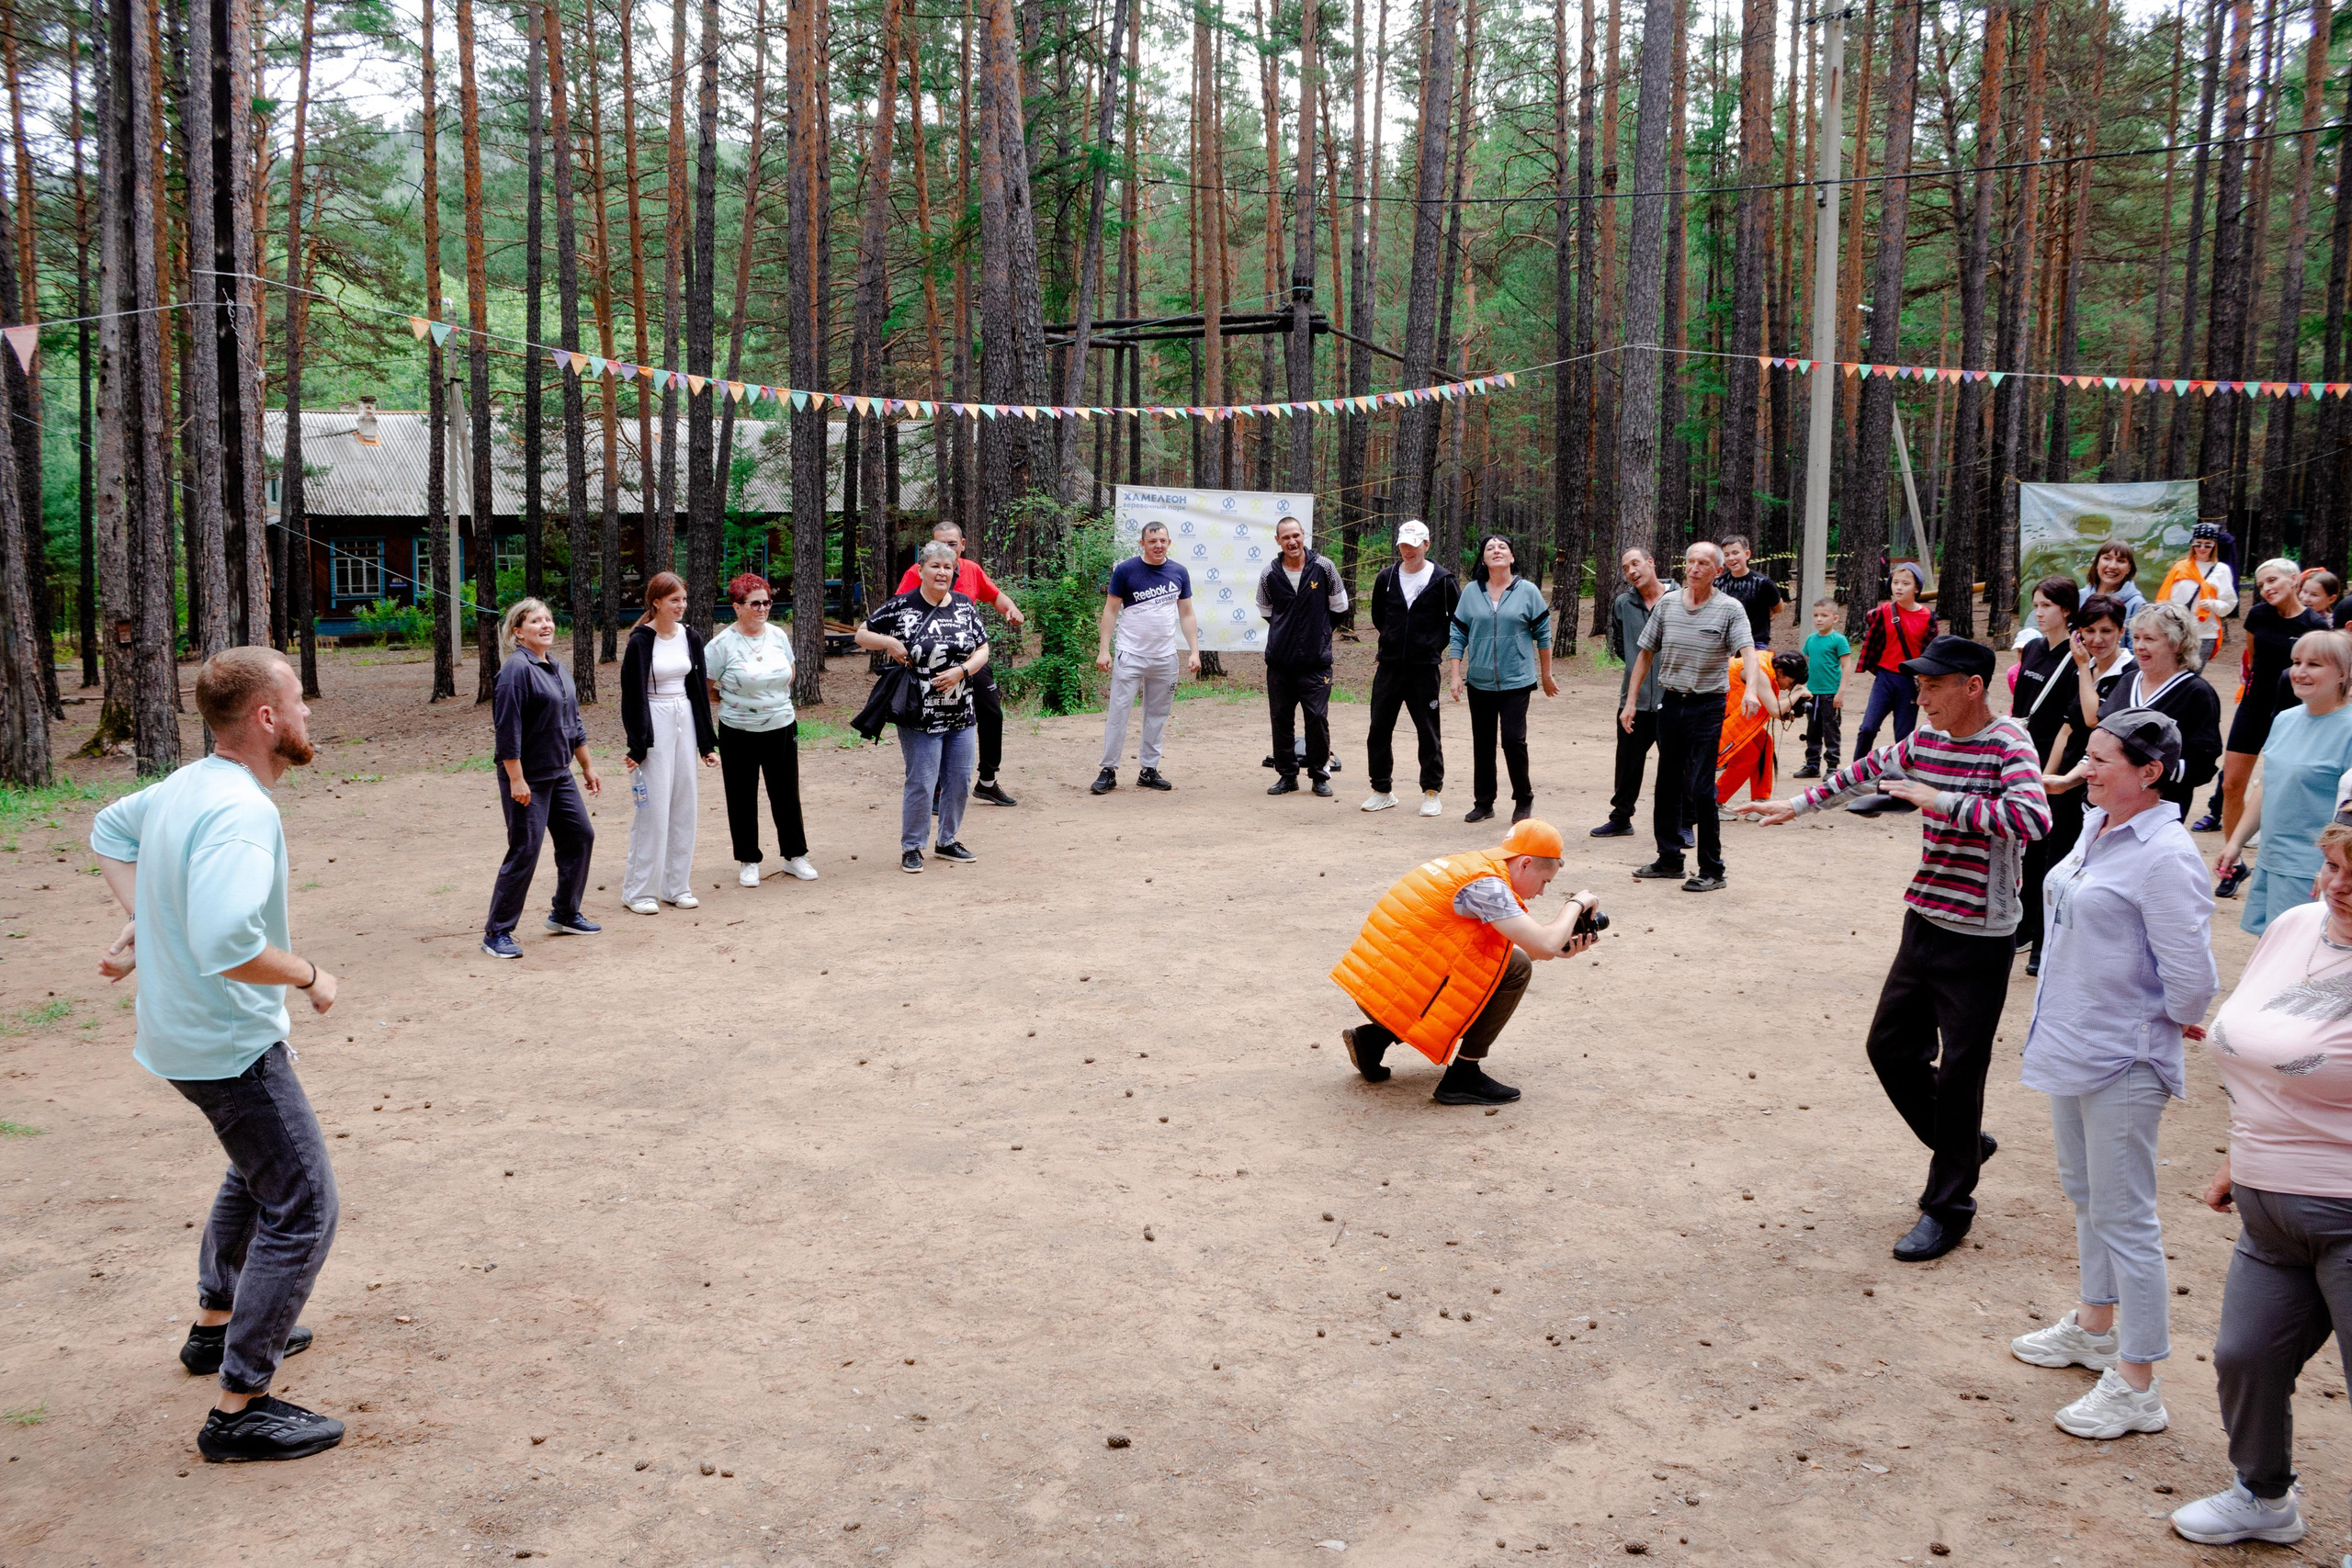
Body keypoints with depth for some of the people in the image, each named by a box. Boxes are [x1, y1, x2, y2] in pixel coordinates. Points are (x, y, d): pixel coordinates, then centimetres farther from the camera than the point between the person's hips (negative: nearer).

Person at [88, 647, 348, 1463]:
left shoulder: (186, 784, 2)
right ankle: (239, 1408, 0)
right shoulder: (241, 812, -28)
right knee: (302, 1208, -5)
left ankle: (218, 1324, 45)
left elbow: (110, 830, 22)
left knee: (258, 1172, 29)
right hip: (230, 1047, -10)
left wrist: (145, 923, 13)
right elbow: (228, 944, -38)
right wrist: (309, 977, -21)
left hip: (183, 1029, 10)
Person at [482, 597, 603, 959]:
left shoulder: (558, 671, 12)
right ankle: (496, 933, 4)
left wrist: (587, 766, 21)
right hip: (527, 778, -9)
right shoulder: (516, 669, -15)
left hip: (559, 775, 9)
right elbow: (507, 729, -19)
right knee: (524, 851, -6)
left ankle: (565, 914, 28)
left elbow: (574, 724, 20)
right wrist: (516, 780, -22)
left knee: (580, 835, 13)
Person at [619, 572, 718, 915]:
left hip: (684, 720, 6)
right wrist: (635, 747, -11)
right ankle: (639, 890, 4)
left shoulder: (691, 638, 7)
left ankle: (677, 885, 17)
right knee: (653, 807, -5)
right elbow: (632, 695, -8)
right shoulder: (640, 641, -9)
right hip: (654, 723, -5)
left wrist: (707, 742, 11)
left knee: (684, 805, 7)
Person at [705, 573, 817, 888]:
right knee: (743, 800, 6)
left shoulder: (779, 635, 2)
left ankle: (795, 855, 22)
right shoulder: (724, 643, -11)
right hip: (739, 733, -3)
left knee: (787, 794, 9)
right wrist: (733, 702, -1)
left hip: (782, 728, 3)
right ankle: (748, 862, 18)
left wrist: (775, 699, 10)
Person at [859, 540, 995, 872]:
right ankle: (911, 848, 13)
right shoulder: (901, 607, -6)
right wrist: (889, 642, -15)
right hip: (921, 716, -5)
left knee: (958, 780, 11)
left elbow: (982, 651, 7)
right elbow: (862, 635, 3)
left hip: (961, 713, 5)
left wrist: (960, 671, -11)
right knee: (922, 783, -3)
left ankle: (947, 841, 28)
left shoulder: (965, 607, 6)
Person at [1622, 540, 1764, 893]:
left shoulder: (1729, 609, -6)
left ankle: (1711, 870, 1)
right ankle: (1669, 859, 23)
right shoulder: (1667, 603, 6)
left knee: (1701, 788, -8)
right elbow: (1646, 653, 13)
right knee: (1667, 784, 11)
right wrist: (1630, 701, 10)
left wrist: (1750, 689, -37)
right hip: (1670, 702, 5)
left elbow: (1748, 652, -19)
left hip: (1708, 706, -5)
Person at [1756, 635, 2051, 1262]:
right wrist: (1799, 804, 28)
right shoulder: (1925, 739, 5)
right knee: (1891, 1047, 14)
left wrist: (1941, 800, -30)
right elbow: (1867, 770, 23)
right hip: (1925, 922, 7)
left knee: (1958, 1074, 0)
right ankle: (1964, 1143, 37)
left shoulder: (2009, 745, -17)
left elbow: (2033, 818, -34)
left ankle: (1948, 1207, 16)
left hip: (1979, 940, -7)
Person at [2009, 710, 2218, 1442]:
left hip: (2123, 1061, -9)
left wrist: (2172, 1025, -4)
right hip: (2071, 1044, 9)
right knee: (2085, 1192, 24)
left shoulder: (2165, 857, -23)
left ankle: (2136, 1387, 12)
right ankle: (2095, 1327, 43)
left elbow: (2192, 977, -22)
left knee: (2123, 1218, 0)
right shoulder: (2096, 826, 4)